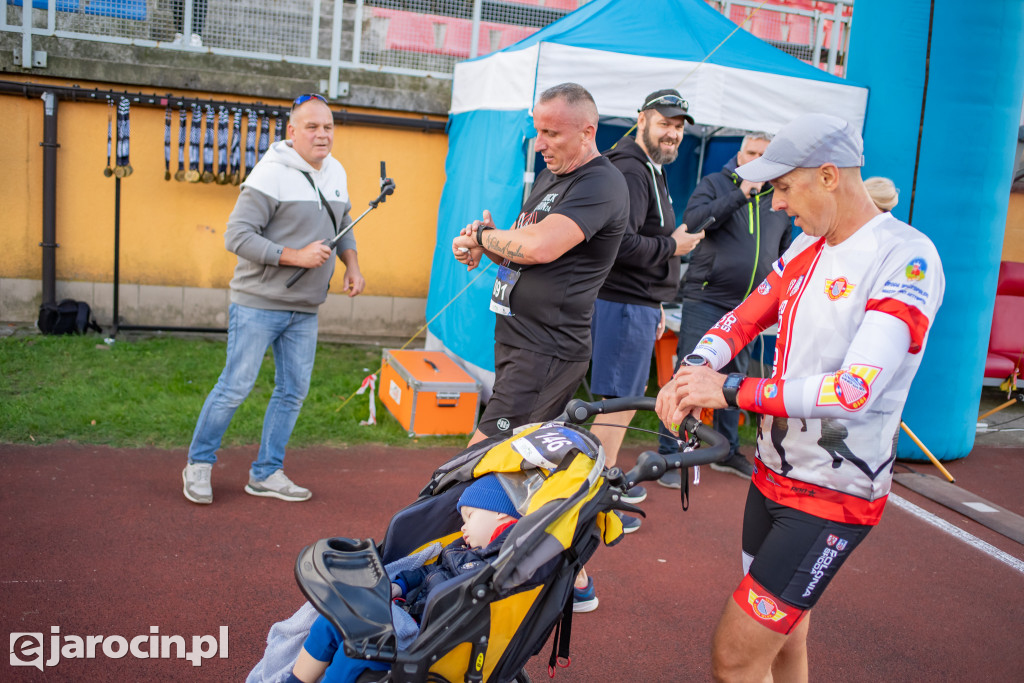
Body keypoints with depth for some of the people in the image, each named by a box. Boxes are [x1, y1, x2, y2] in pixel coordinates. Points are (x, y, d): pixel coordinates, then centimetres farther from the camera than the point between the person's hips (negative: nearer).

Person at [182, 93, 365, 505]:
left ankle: (266, 473, 23)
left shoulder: (336, 173, 10)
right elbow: (237, 235, -18)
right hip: (258, 304, -7)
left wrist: (352, 265, 7)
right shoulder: (271, 174, -14)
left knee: (293, 392, 10)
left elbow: (342, 225, 24)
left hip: (304, 310, 7)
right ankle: (199, 463, 19)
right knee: (235, 387, -1)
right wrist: (295, 256, -21)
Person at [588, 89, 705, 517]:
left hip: (637, 302, 11)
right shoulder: (631, 170, -15)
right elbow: (620, 243, -27)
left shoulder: (652, 170, 21)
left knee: (626, 395, 18)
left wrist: (655, 304, 25)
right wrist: (672, 246, -13)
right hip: (624, 304, -11)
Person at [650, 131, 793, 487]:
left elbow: (785, 254, 23)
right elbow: (691, 221, -17)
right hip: (706, 300, -5)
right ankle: (669, 453, 1)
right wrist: (740, 194, -18)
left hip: (748, 308, 5)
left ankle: (728, 452, 27)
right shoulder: (715, 184, 1)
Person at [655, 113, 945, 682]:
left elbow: (855, 390, -28)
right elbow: (743, 319, 7)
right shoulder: (807, 246, 8)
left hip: (834, 494, -7)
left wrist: (731, 391, -26)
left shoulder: (907, 258, -18)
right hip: (774, 474, 8)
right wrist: (691, 372, -13)